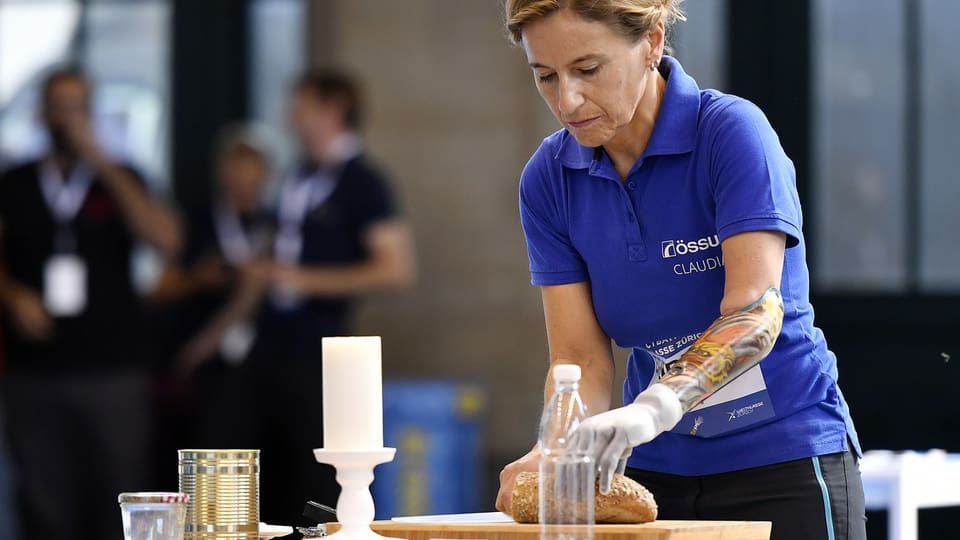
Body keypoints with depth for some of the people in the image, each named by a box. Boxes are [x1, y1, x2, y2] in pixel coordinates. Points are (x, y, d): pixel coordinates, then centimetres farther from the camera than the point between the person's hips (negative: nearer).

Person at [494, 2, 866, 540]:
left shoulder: (730, 130, -17)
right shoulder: (550, 179, -3)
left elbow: (755, 310, -27)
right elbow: (581, 357, -6)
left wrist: (653, 408, -43)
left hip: (780, 455, -4)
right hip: (653, 469, 4)